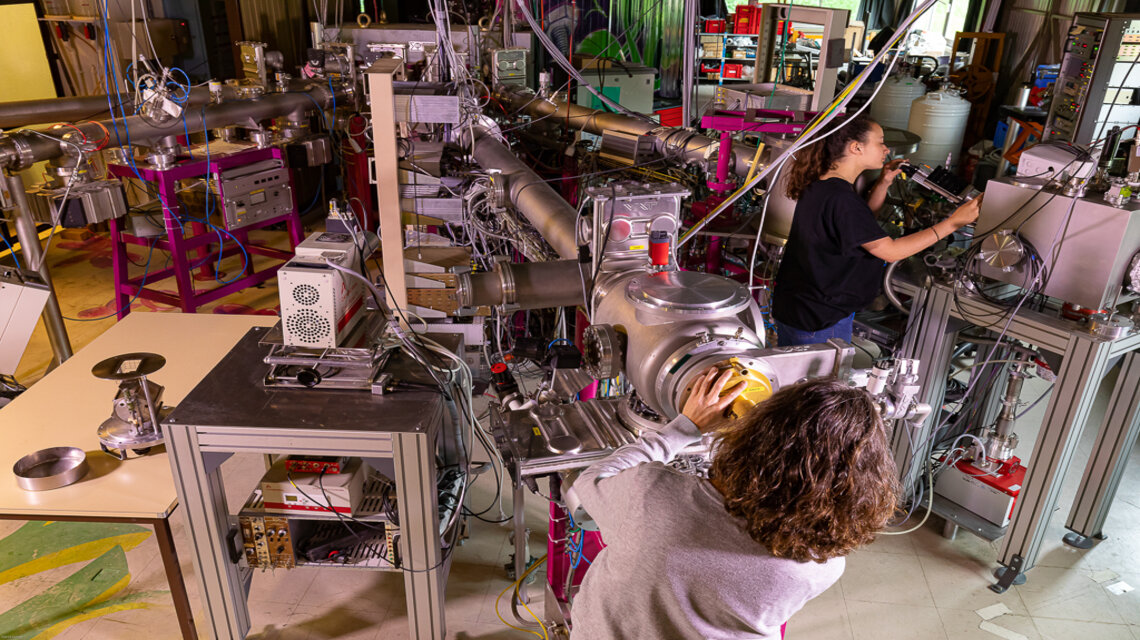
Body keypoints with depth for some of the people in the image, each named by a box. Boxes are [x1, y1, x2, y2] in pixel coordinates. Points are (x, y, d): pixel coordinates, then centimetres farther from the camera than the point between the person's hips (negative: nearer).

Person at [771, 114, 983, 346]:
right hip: (820, 321, -10)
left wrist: (883, 183, 9)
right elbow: (891, 251, -23)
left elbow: (862, 221, 22)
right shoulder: (840, 198, -25)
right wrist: (953, 222, -20)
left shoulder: (819, 185, 6)